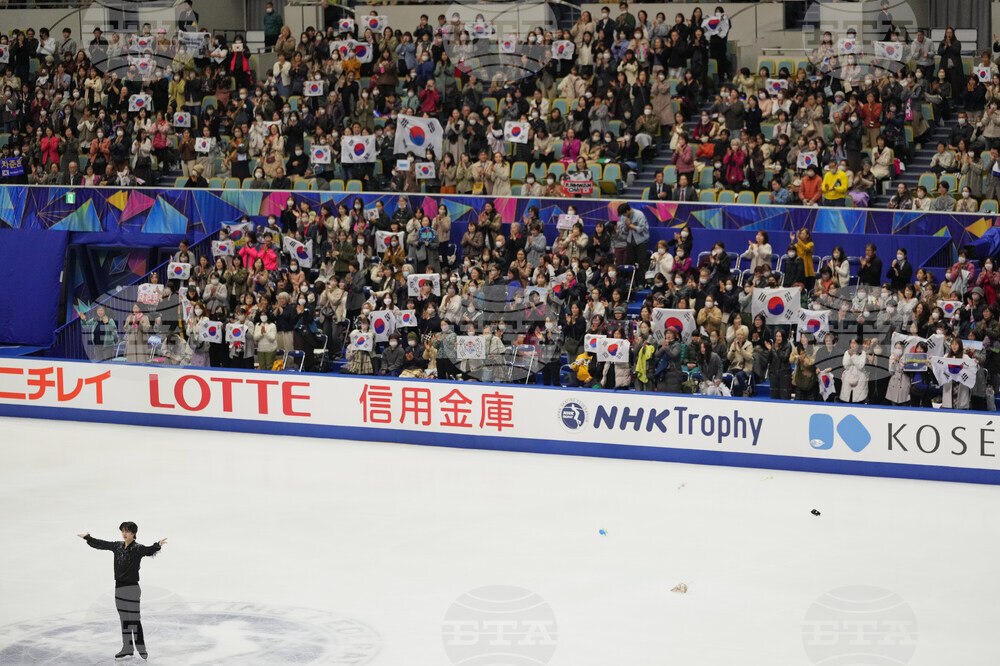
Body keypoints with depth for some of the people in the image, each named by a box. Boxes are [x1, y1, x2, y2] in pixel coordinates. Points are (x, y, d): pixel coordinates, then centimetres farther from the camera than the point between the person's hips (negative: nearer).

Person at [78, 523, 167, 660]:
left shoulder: (137, 548, -12)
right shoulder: (117, 546, 8)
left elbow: (148, 551, -32)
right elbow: (101, 544, 22)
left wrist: (157, 545, -52)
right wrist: (88, 538, 32)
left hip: (132, 587, -7)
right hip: (119, 587, 7)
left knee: (134, 619, -4)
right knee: (124, 619, 12)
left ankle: (141, 648, 4)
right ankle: (127, 648, 19)